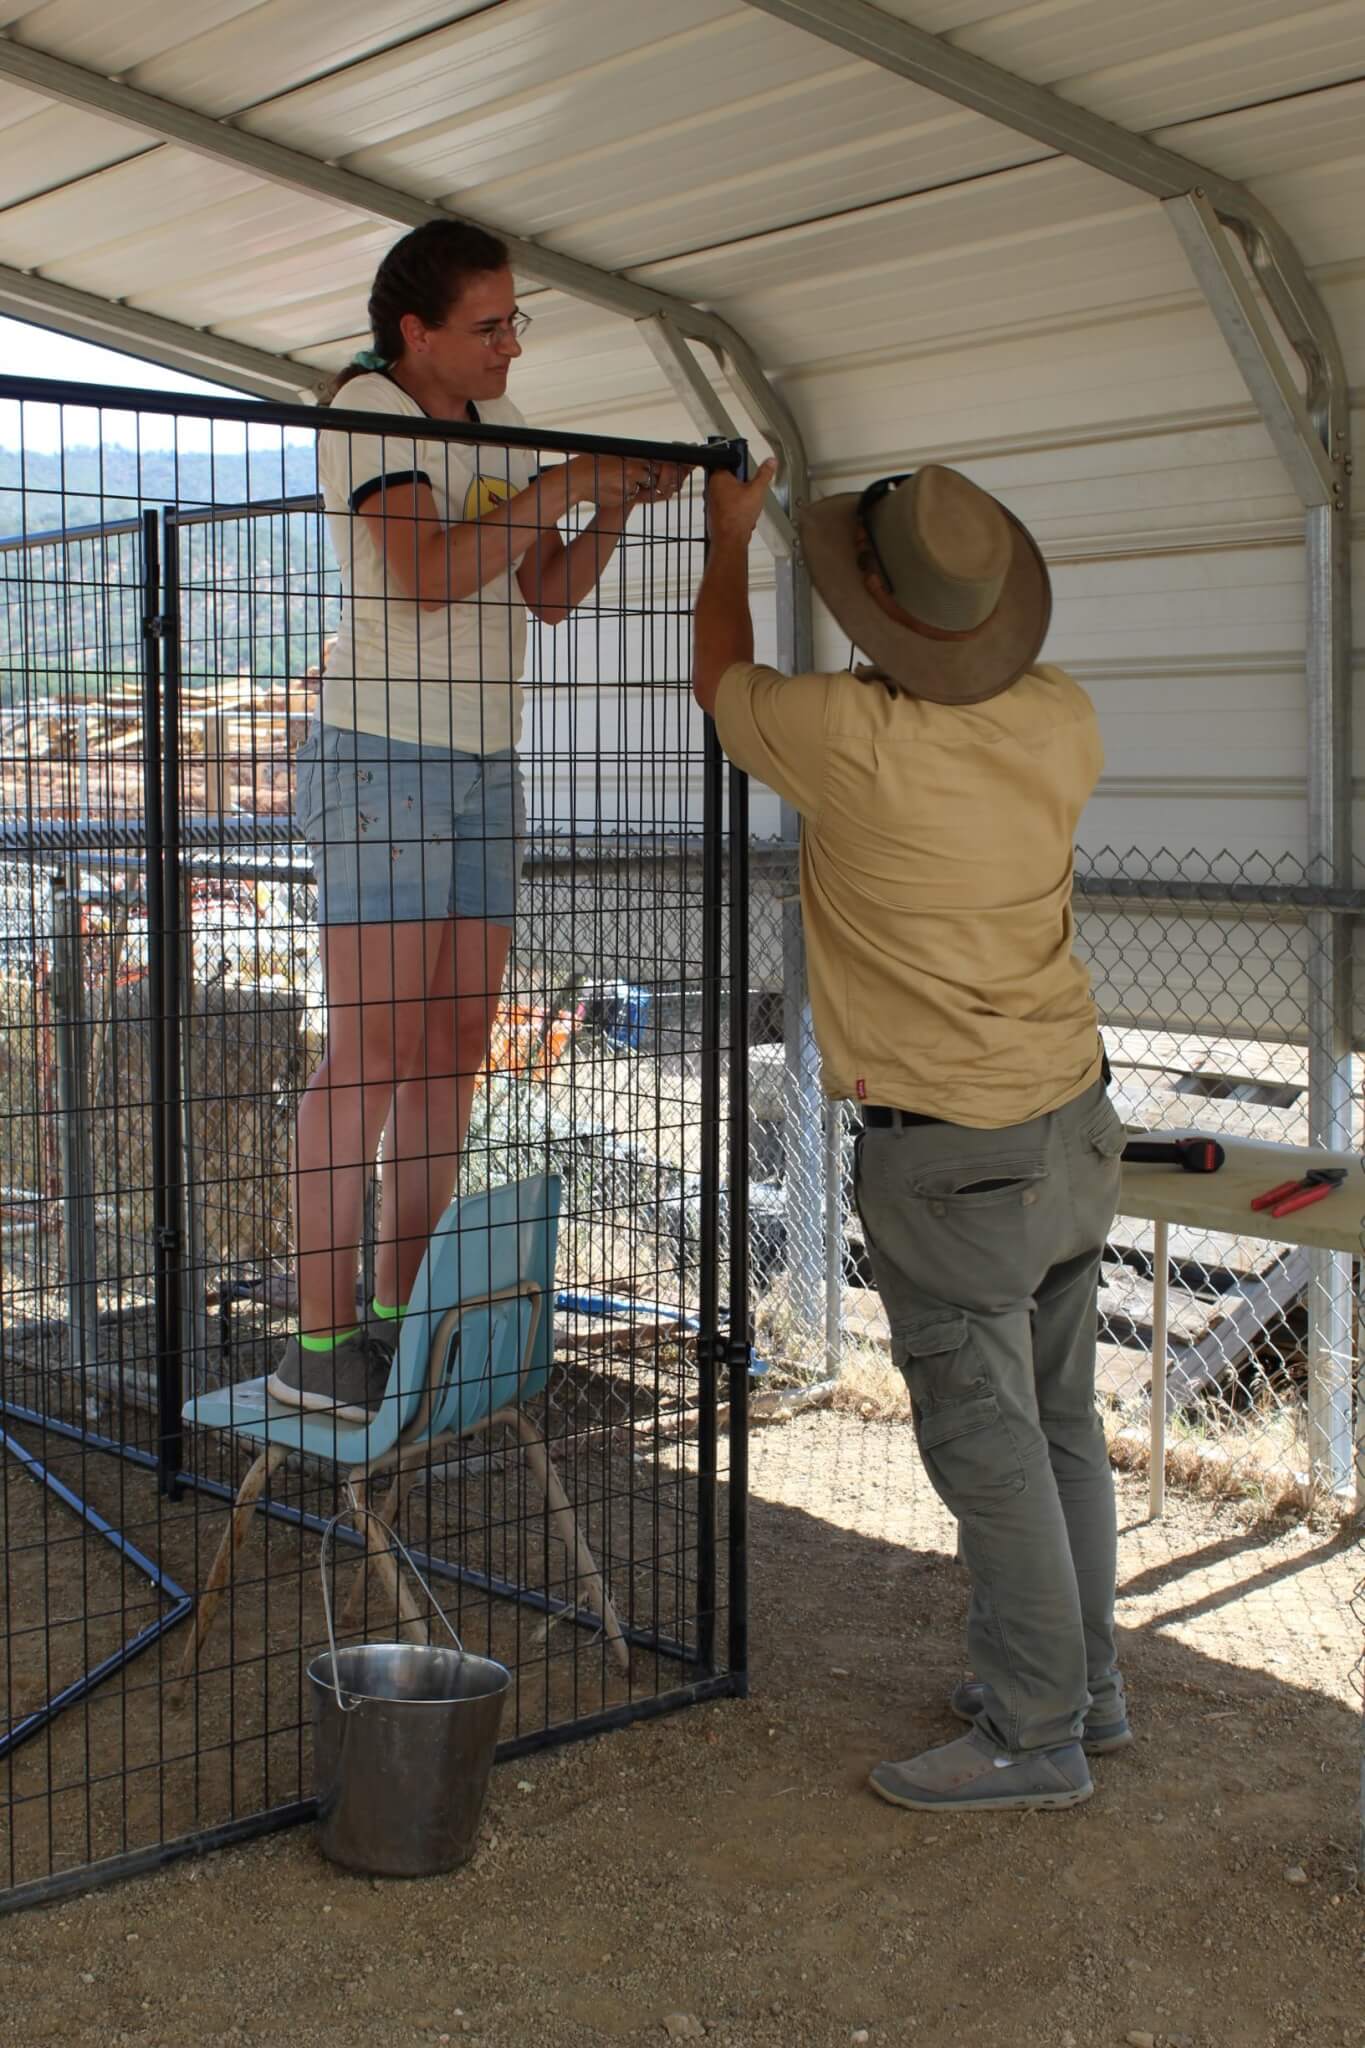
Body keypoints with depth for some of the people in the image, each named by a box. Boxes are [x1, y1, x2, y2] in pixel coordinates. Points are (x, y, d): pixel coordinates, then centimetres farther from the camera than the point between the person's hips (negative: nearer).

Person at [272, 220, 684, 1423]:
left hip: (484, 768, 8)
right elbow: (423, 576, -23)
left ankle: (397, 1315, 13)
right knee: (374, 1046, -11)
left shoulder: (497, 421, 14)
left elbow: (549, 596, 13)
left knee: (456, 1043, 6)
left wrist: (616, 510, -4)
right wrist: (561, 485, -16)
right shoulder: (367, 410, -9)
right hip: (380, 756, -8)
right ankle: (318, 1342, -6)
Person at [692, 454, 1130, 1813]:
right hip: (1071, 1116, 7)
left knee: (989, 1444, 2)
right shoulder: (1060, 724, -4)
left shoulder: (850, 739, -21)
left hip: (946, 1152, -7)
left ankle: (1037, 1737, 13)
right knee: (1060, 1423, 17)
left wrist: (730, 536, 18)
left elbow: (720, 683, 2)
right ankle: (1081, 1684, 31)